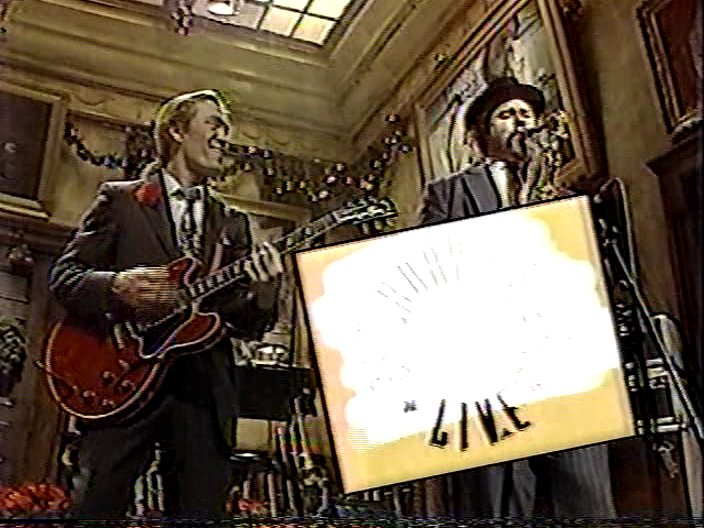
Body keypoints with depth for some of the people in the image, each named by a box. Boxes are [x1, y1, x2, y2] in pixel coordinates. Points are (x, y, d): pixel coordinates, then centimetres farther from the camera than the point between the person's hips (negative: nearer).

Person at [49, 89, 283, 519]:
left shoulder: (233, 223, 20)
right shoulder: (119, 198, 12)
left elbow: (247, 325, 13)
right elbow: (64, 275, 5)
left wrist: (262, 289, -10)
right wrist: (117, 287, -16)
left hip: (206, 387, 3)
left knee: (202, 508, 0)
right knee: (97, 507, -6)